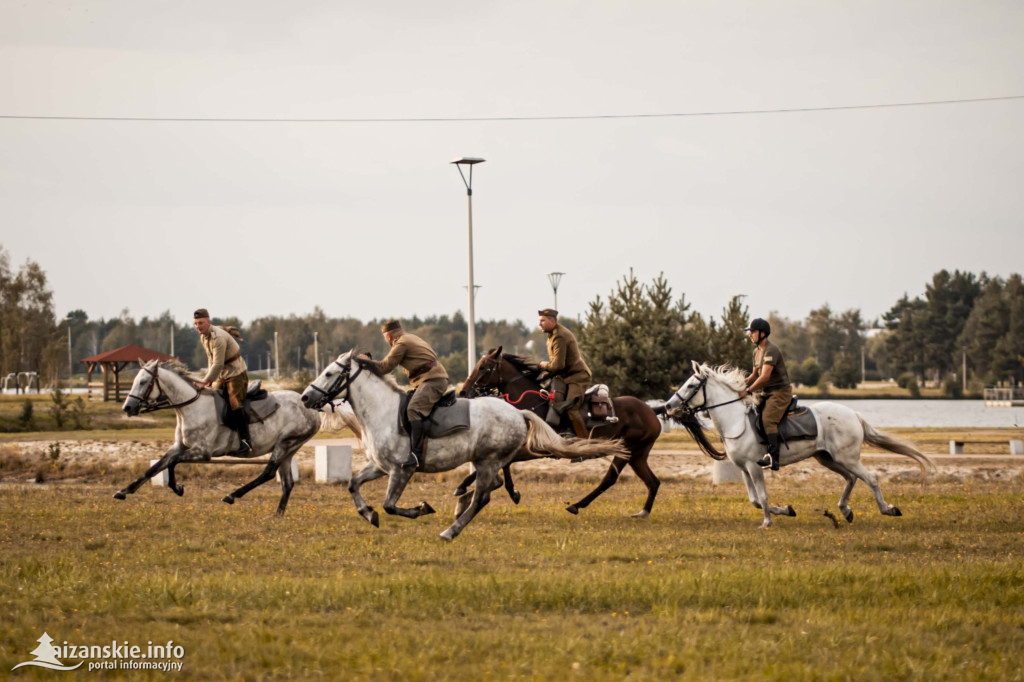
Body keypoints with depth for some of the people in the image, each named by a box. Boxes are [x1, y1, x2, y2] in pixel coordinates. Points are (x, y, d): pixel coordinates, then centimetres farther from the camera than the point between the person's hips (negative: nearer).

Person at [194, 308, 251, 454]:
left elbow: (218, 365, -28)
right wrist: (209, 378, 8)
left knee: (234, 402, -21)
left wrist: (205, 381, -25)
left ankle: (245, 439, -21)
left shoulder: (218, 338, -26)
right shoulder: (203, 336, 4)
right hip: (222, 375, 10)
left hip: (237, 373, -10)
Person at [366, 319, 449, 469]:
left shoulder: (401, 344, -10)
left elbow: (385, 367, -8)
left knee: (413, 409, -28)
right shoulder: (411, 338, 20)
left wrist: (366, 361, 3)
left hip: (432, 380, -11)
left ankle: (416, 454, -40)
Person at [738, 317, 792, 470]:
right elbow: (755, 375, 20)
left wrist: (748, 391, -22)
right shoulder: (757, 351, 14)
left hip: (780, 392, -10)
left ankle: (773, 458, -36)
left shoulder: (771, 350, -18)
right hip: (766, 393, 10)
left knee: (768, 419, -26)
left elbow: (765, 377, -24)